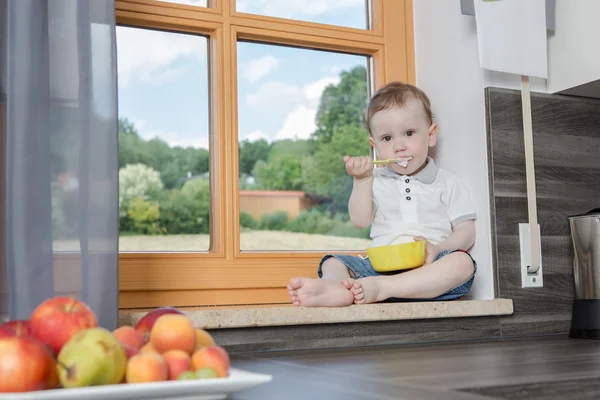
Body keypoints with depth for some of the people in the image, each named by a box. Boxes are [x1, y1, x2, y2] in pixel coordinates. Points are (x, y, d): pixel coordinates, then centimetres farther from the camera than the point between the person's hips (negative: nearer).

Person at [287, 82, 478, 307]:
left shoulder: (447, 183, 15)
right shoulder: (375, 182, 20)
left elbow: (466, 233, 7)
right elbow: (360, 221, 6)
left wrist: (438, 249, -13)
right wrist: (362, 180, -4)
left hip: (427, 271, -2)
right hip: (379, 264, 2)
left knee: (462, 262, -32)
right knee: (333, 261, -18)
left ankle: (379, 287, -46)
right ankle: (335, 287, -55)